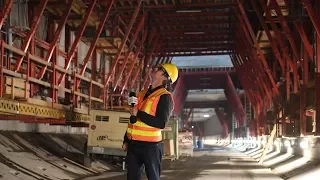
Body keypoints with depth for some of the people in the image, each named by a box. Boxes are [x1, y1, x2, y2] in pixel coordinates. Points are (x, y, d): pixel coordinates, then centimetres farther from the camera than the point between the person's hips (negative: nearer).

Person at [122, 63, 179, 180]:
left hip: (150, 146, -7)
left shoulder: (165, 97, -8)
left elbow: (161, 123, -20)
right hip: (133, 144, 7)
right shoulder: (142, 94, 15)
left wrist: (139, 114, -19)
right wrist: (126, 140, 19)